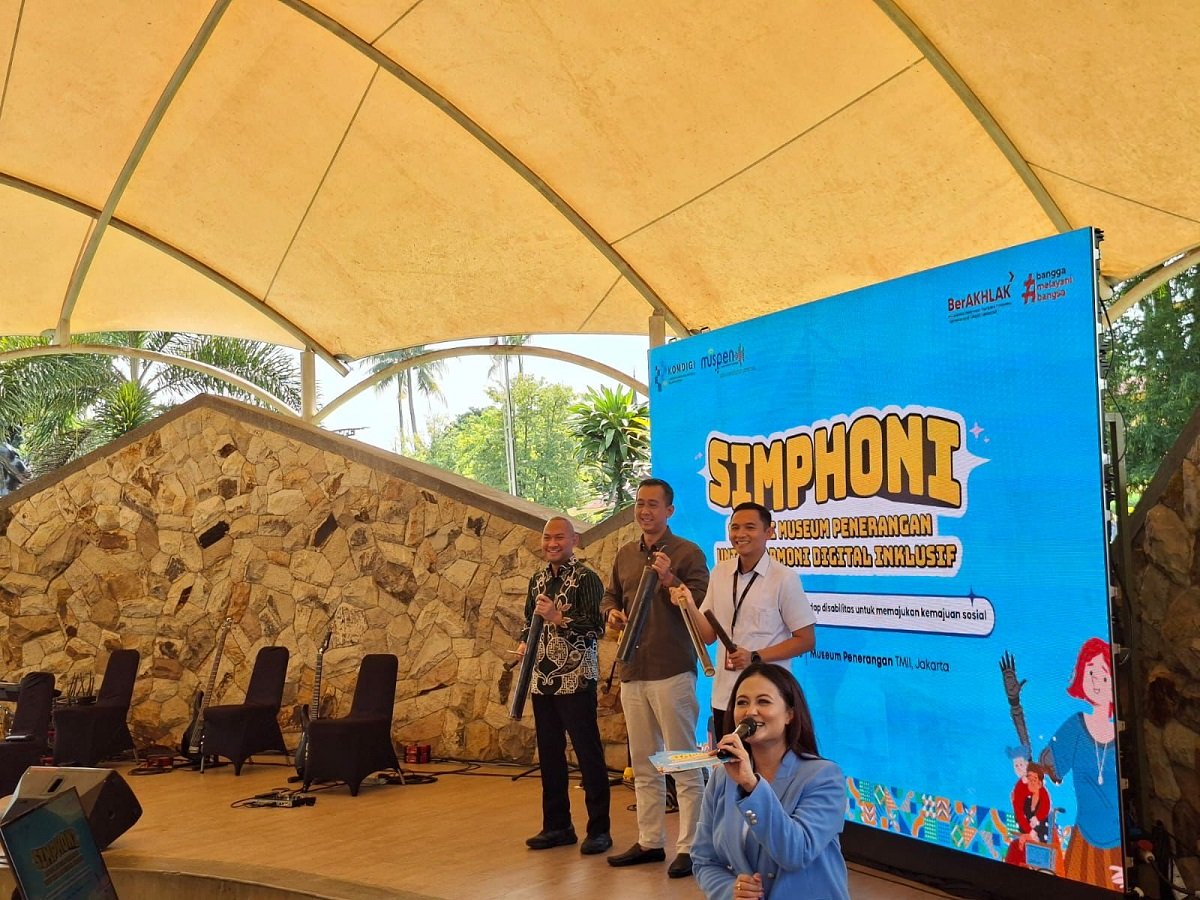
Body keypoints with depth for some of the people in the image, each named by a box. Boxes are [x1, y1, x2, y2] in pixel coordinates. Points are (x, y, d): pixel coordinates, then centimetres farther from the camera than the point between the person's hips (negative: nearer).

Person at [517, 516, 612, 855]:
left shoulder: (586, 578, -7)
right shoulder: (537, 581, 13)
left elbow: (595, 627, -15)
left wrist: (557, 617, -25)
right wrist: (524, 642, 4)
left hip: (576, 680, -7)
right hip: (542, 680, 7)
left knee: (588, 753, -1)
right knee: (549, 753, 12)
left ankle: (598, 830, 7)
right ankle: (557, 826, 23)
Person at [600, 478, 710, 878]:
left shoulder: (687, 553, -7)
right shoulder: (625, 555, 12)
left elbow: (702, 607, -14)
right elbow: (610, 596, 22)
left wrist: (670, 580, -26)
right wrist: (612, 613, 0)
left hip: (672, 671, -7)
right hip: (632, 672, 7)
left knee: (684, 765, -1)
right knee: (643, 765, 16)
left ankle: (689, 848, 6)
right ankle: (650, 842, 26)